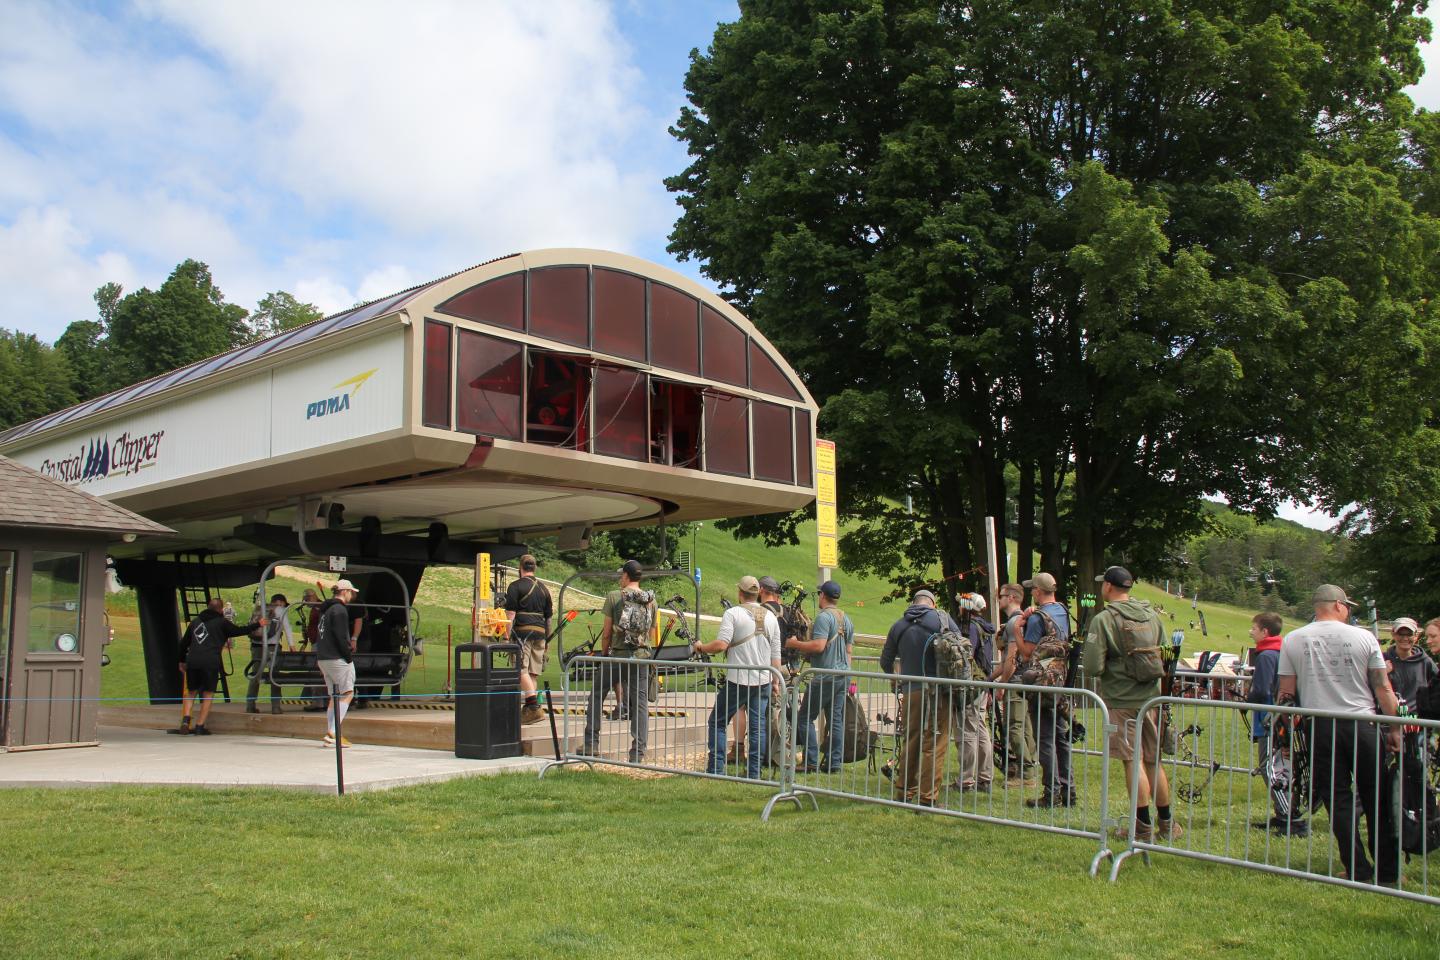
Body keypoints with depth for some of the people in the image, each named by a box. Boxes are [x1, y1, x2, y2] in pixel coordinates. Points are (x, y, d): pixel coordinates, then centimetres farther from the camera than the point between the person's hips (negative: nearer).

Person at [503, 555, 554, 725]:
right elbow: (549, 616, 19)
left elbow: (511, 613, -9)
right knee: (533, 672, 9)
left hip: (522, 631, -6)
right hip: (539, 632, 6)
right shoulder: (543, 588, 17)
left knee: (522, 670, -9)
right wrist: (547, 638, 24)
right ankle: (528, 708, 12)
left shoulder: (515, 586, -2)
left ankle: (534, 707, -21)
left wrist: (507, 636, -9)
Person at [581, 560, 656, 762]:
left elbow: (606, 633, -3)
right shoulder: (651, 600, 7)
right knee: (640, 703, 5)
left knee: (597, 694, 14)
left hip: (617, 656, -3)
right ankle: (638, 753, 3)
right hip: (642, 656, 3)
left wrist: (604, 653, 10)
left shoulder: (614, 596, -4)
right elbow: (651, 633, 10)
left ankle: (591, 744, 15)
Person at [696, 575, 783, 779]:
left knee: (718, 722, 8)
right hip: (763, 681, 4)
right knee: (758, 727, 9)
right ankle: (754, 773, 10)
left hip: (737, 680, -4)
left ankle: (715, 769, 5)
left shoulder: (733, 613, -8)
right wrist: (776, 681, 16)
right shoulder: (771, 617, 7)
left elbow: (721, 644, -18)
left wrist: (700, 647, 0)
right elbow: (776, 654, 9)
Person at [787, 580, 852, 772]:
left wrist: (795, 644, -9)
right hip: (843, 676, 8)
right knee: (836, 719, 9)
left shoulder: (823, 617, -13)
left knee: (806, 717, 0)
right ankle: (834, 762, 8)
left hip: (825, 676, -8)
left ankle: (811, 761, -3)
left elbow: (818, 646, -21)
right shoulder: (847, 619, 14)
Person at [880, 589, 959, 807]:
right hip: (939, 690, -4)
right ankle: (927, 798, -3)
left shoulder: (898, 625, 10)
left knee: (910, 742, 15)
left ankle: (904, 792, 22)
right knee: (935, 744, -1)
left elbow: (885, 662, 18)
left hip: (911, 691, 4)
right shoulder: (942, 618, 0)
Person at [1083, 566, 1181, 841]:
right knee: (1154, 761, 14)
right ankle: (1166, 823, 22)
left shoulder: (1103, 619, -12)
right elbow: (1165, 657, 12)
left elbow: (1092, 667, -17)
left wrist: (1102, 669, 4)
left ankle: (1144, 826, 4)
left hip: (1121, 700, -5)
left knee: (1133, 761, 0)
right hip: (1151, 697, 6)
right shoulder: (1151, 615, 6)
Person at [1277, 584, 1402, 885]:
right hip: (1363, 725, 0)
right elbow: (1383, 688, 0)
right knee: (1378, 799, 11)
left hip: (1321, 726, 0)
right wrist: (1394, 728, 9)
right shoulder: (1364, 637, -1)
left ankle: (1357, 870, 7)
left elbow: (1286, 692, 2)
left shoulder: (1292, 640, 1)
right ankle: (1388, 869, 18)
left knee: (1337, 799, 6)